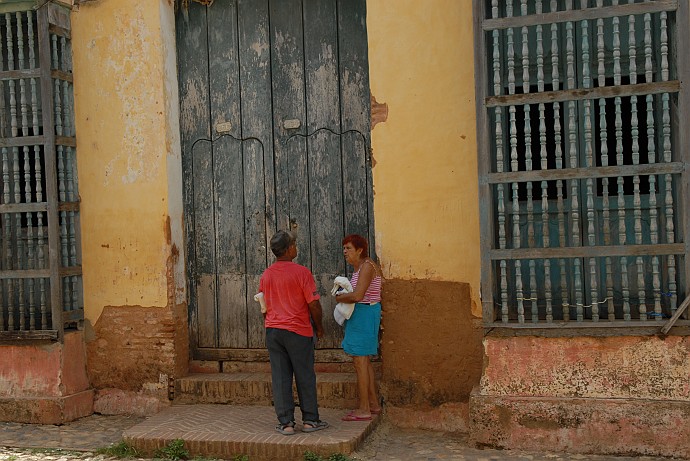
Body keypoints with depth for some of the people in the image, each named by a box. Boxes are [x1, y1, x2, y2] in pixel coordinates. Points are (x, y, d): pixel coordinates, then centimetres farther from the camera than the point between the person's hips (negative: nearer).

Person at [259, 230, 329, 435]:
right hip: (298, 330, -4)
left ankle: (286, 423, 7)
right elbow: (313, 304, -11)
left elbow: (263, 305, 14)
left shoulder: (266, 275, 7)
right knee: (305, 377, 7)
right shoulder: (301, 272, -11)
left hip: (273, 330, 5)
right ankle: (310, 420, 13)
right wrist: (319, 327, 3)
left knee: (280, 377, 6)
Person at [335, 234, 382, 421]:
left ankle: (364, 409, -2)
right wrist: (345, 294, 6)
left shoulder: (367, 266, -17)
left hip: (364, 313, -11)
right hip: (360, 313, 11)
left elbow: (358, 296, -26)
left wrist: (339, 298, -10)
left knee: (360, 361, -7)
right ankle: (374, 404, 24)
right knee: (364, 360, 16)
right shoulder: (359, 267, 14)